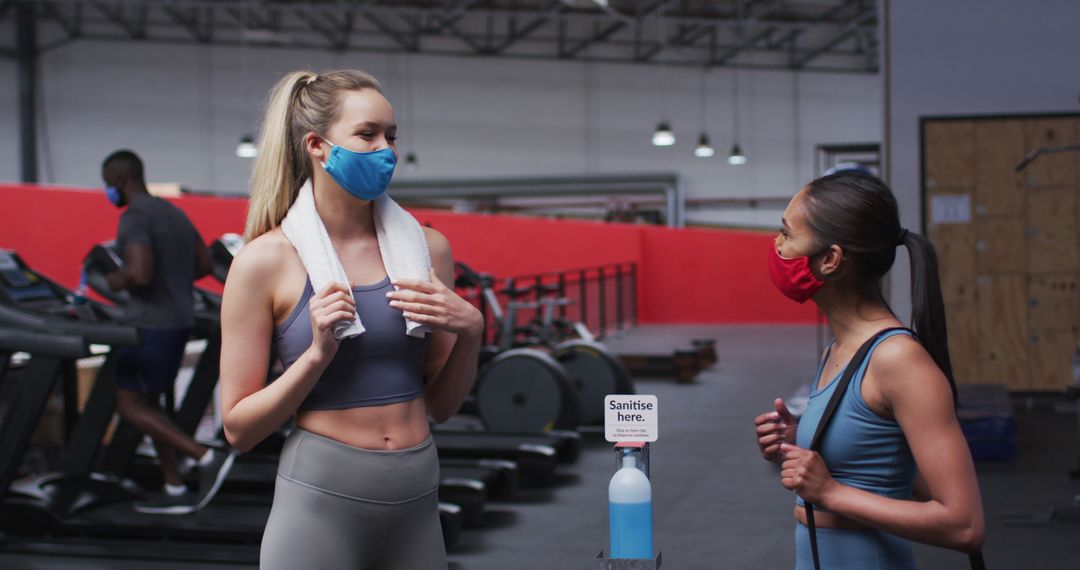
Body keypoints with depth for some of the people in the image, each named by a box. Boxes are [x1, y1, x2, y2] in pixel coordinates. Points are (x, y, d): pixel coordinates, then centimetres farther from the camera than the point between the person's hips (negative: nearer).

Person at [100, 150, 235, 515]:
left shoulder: (134, 218, -15)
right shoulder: (173, 212, 14)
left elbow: (139, 274, -27)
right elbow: (204, 264, 18)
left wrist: (109, 282, -8)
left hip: (151, 324, -9)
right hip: (180, 320, 9)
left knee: (129, 406, -2)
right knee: (146, 404, 16)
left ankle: (207, 458, -9)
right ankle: (176, 492, 15)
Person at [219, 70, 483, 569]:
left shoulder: (426, 247, 3)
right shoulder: (266, 260, -6)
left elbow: (441, 406, 10)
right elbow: (238, 428, -4)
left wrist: (470, 334, -7)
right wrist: (318, 354, -16)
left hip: (416, 506, 3)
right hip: (320, 503, -3)